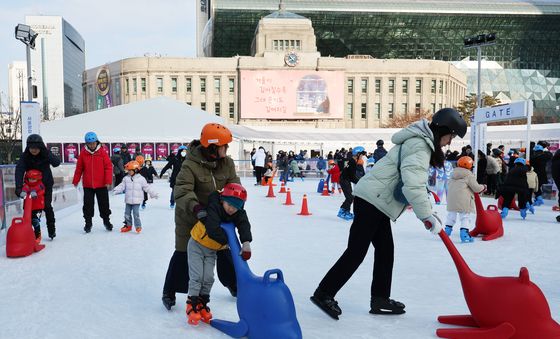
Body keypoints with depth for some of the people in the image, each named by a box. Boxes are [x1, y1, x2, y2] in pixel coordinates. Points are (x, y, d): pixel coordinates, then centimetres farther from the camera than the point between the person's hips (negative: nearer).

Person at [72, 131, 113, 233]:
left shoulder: (102, 152, -7)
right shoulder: (83, 153, -1)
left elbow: (109, 167, -8)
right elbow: (79, 168, 6)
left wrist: (108, 181, -13)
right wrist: (75, 181, 8)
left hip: (101, 185, -1)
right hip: (87, 185, 1)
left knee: (104, 204, 9)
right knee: (88, 205, 7)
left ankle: (106, 221, 26)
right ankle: (88, 223, 19)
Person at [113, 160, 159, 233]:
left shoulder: (141, 179, -5)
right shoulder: (126, 179, 3)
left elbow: (147, 187, -1)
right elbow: (122, 186, 1)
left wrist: (153, 193, -2)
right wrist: (116, 190, -15)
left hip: (136, 201, -4)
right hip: (128, 200, 4)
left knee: (136, 213, -6)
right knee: (127, 213, 11)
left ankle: (138, 226, 7)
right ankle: (128, 225, 26)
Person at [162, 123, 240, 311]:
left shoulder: (227, 163, -9)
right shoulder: (190, 165, -27)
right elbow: (182, 191, -36)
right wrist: (195, 207, -52)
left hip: (216, 216, 5)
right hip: (190, 217, -5)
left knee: (224, 250, 14)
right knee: (183, 254, 0)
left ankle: (233, 284, 35)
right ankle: (169, 292, 16)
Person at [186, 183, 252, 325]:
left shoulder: (239, 214, -13)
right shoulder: (214, 208, -30)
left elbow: (244, 226, -29)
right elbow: (213, 230, -38)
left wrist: (246, 243, -45)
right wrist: (227, 241, -30)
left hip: (212, 249, 5)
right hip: (197, 244, -5)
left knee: (208, 278, 2)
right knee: (196, 276, -7)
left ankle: (202, 304, 18)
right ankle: (192, 304, 4)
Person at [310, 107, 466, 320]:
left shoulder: (422, 143, 15)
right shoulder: (420, 146, -17)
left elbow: (415, 182, 16)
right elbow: (412, 185, -29)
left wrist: (427, 212, 6)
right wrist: (428, 215, -23)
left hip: (375, 200, 10)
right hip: (371, 199, -10)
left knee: (385, 249, 12)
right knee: (356, 251, -5)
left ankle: (380, 300, 20)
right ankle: (324, 294, 4)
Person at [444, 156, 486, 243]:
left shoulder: (453, 174, 14)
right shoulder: (469, 175, -7)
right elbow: (476, 188, -7)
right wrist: (483, 187, 14)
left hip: (451, 199, 7)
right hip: (464, 201, -7)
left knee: (451, 215, 20)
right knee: (466, 216, -2)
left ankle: (447, 229, 24)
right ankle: (464, 233, -10)